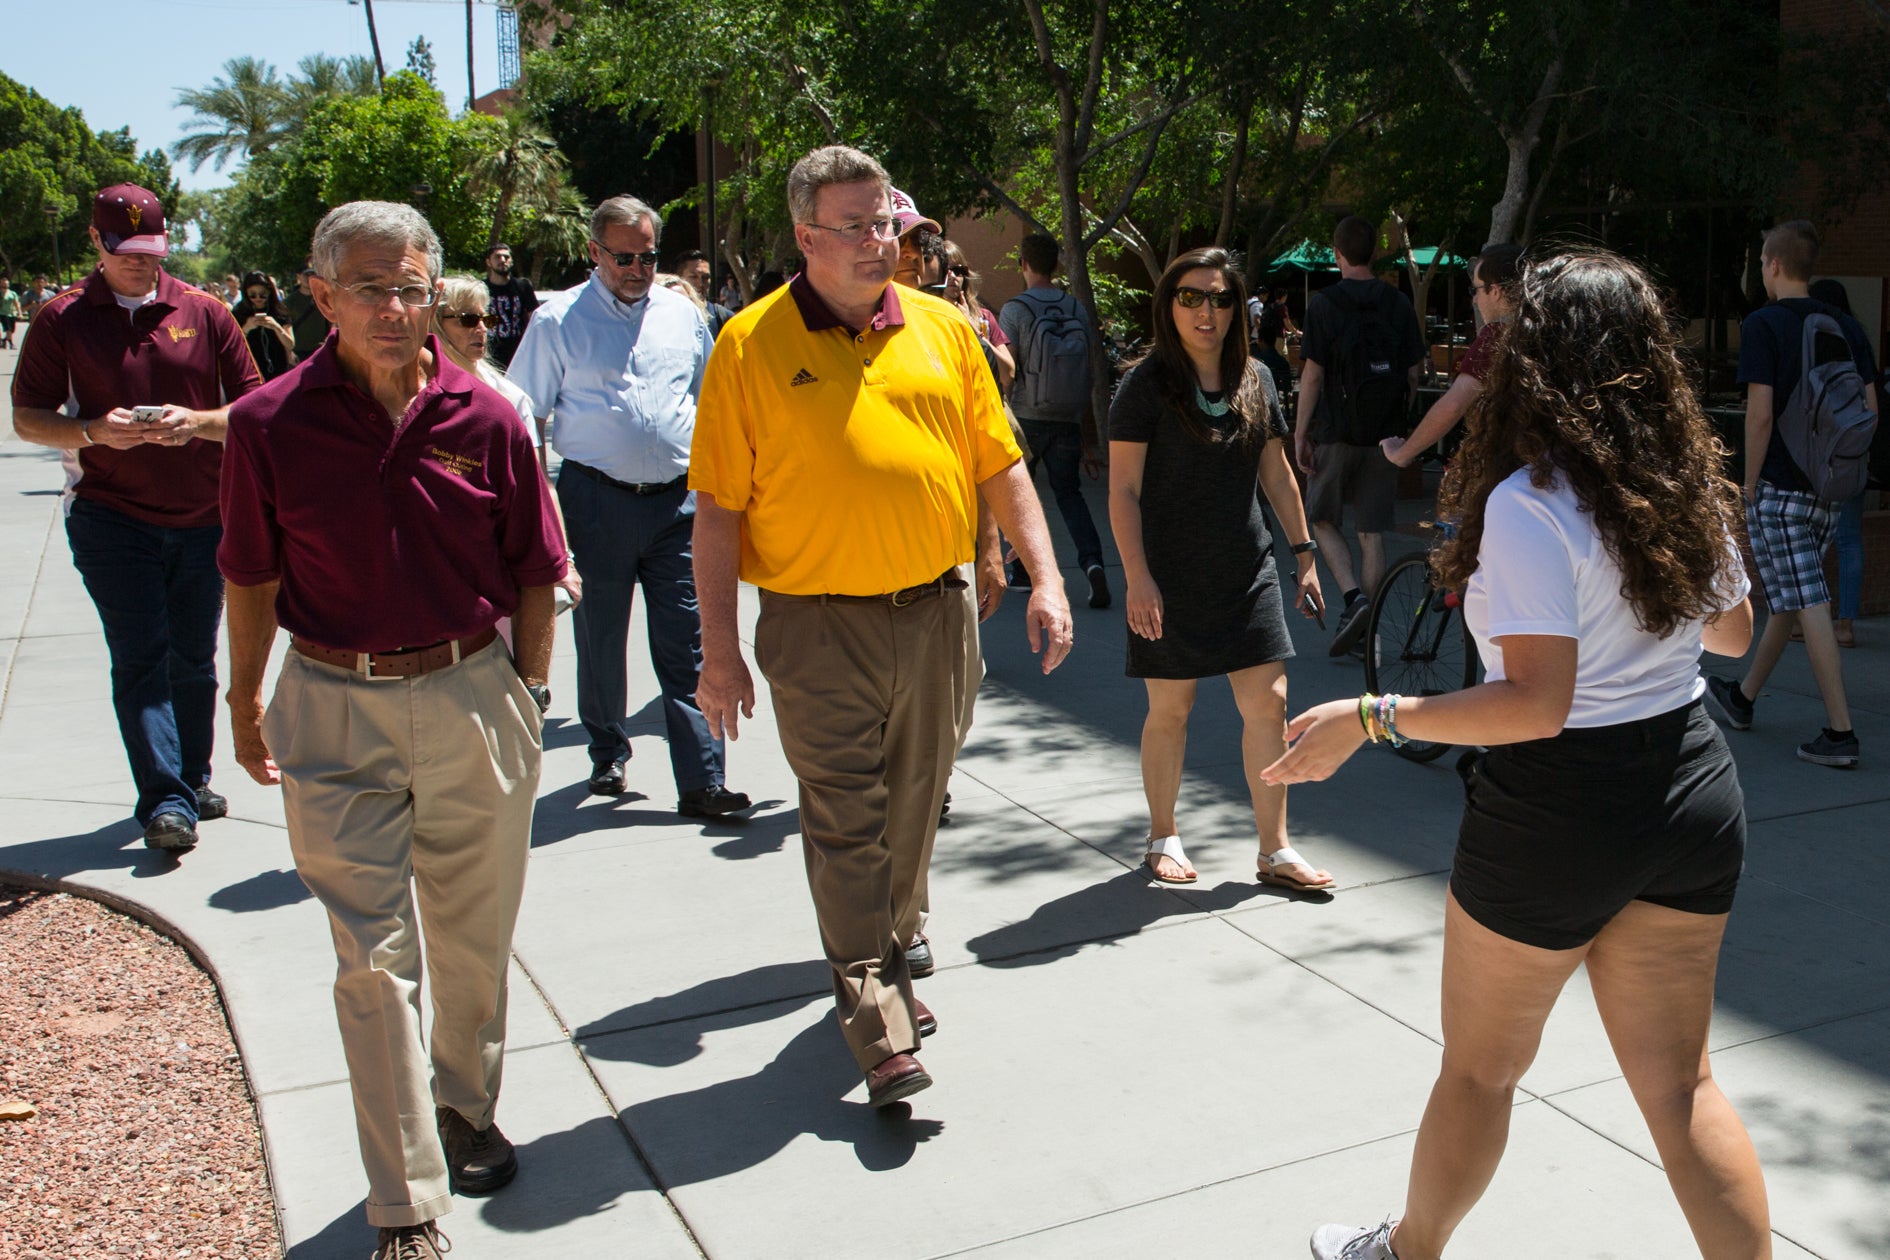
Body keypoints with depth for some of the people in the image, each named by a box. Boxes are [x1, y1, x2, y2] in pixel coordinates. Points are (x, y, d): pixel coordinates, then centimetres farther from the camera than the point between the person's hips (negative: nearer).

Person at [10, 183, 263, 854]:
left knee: (194, 659, 12)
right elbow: (27, 417, 2)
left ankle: (191, 781, 27)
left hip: (203, 516, 2)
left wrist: (196, 423, -17)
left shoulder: (204, 312, 4)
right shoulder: (61, 319, 1)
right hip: (110, 516, -2)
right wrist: (92, 431, -18)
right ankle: (165, 801, -7)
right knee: (140, 659, -7)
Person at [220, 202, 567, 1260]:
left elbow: (533, 575, 5)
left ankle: (466, 1108, 42)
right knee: (377, 957, 1)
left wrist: (526, 694, 5)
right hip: (336, 710, -1)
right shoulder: (270, 425, -5)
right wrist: (245, 704, 11)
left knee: (472, 936, 16)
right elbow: (253, 579, 5)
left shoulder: (487, 419, -3)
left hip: (472, 697, 2)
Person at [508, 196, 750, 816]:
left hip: (678, 502, 2)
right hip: (597, 502, -1)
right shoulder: (558, 321, 1)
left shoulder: (682, 313, 11)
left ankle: (701, 781, 1)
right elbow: (526, 418, 3)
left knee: (687, 646, -2)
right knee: (600, 639, 12)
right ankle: (608, 755, 31)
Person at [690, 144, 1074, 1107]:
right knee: (846, 825, -1)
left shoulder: (942, 328, 7)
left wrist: (1044, 577, 1)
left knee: (913, 810, 16)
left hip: (934, 615, 4)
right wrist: (719, 648, -8)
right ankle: (879, 1027, 8)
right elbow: (719, 508, -5)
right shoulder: (752, 343, -4)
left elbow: (1000, 466, 11)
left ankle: (887, 964, 38)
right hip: (818, 628, -4)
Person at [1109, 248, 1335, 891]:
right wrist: (1137, 576, -17)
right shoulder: (1147, 383, -7)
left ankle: (1274, 850, 11)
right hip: (1171, 574, -4)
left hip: (1247, 569, 4)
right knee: (1171, 707, 5)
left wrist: (1305, 553, 12)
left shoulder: (1254, 379, 7)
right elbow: (1123, 489, -10)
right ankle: (1163, 838, 24)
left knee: (1268, 703, 1)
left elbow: (1277, 475, 15)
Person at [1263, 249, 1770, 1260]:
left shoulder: (1527, 503, -21)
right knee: (1679, 1079, 18)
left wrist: (1368, 717, -21)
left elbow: (1535, 702, -26)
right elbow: (1732, 630, 16)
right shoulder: (1690, 486, 1)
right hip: (1692, 790, 6)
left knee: (1479, 1065, 16)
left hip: (1559, 808, -6)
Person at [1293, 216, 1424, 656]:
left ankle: (1352, 597, -10)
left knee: (1324, 522, 13)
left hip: (1335, 433, -3)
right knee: (1372, 534, 8)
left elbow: (1313, 375, -10)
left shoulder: (1324, 304, -7)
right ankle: (1368, 630, 10)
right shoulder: (1399, 305, 4)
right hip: (1383, 437, 3)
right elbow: (1413, 374, 5)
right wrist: (1397, 422, 17)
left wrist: (1300, 433, -4)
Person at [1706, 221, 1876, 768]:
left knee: (1808, 606, -7)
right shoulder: (1848, 327, 8)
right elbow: (1869, 412, 7)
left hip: (1779, 487, -7)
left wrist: (1748, 486, -7)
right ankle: (1743, 698, 34)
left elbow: (1760, 415, -16)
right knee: (1787, 597, 18)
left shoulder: (1762, 325, -10)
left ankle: (1840, 733, -8)